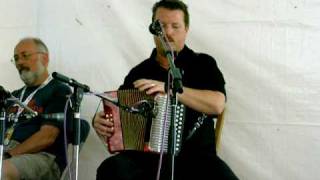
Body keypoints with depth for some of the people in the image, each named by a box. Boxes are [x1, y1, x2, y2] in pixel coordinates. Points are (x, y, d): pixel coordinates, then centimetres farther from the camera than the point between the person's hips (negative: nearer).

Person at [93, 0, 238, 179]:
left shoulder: (203, 64, 6)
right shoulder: (139, 72, 12)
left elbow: (217, 104, -12)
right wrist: (101, 122, -8)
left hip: (196, 156, -1)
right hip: (148, 156, 1)